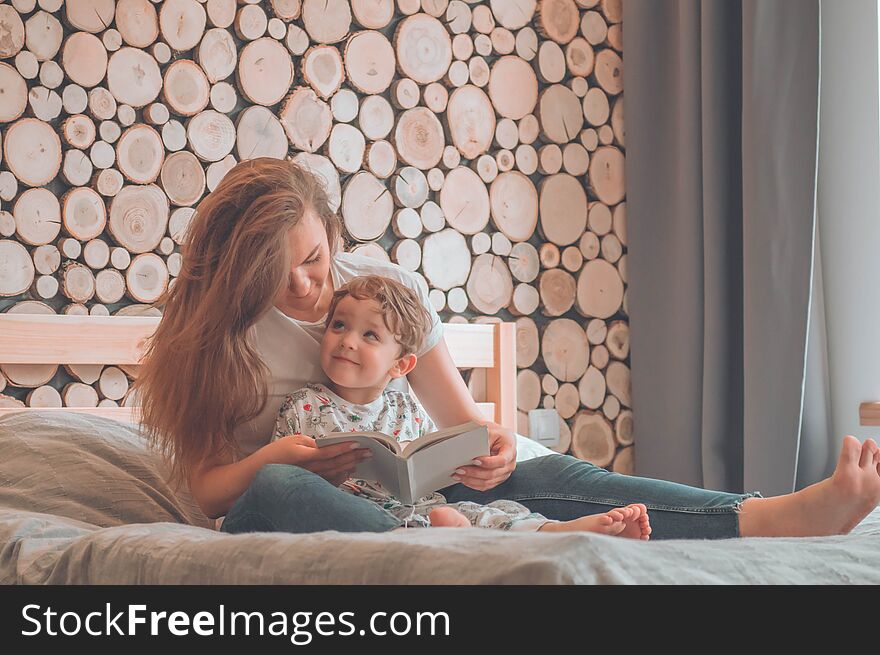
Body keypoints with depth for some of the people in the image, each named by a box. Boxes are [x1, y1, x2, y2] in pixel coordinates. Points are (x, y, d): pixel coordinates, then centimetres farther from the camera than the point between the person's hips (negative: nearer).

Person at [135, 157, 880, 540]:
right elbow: (206, 487, -4)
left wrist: (488, 447, -22)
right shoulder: (211, 326, -3)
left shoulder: (389, 286, 3)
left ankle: (783, 516, -48)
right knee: (275, 489, -40)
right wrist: (270, 458, -26)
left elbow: (463, 421, 3)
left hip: (393, 492, 2)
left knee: (540, 473, -27)